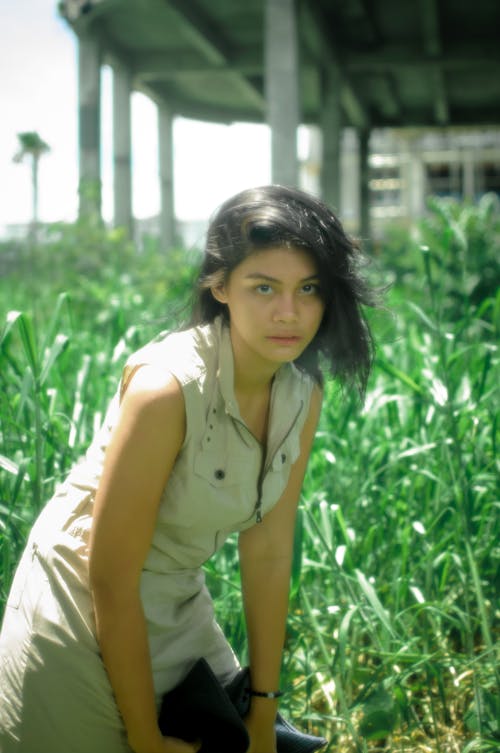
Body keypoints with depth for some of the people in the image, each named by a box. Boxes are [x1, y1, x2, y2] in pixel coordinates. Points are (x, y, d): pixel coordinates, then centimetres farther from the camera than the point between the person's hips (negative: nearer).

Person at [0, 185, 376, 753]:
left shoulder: (303, 393, -9)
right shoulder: (167, 386, -30)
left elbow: (268, 553, -4)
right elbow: (110, 584, -25)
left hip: (180, 613, 6)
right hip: (83, 618, -6)